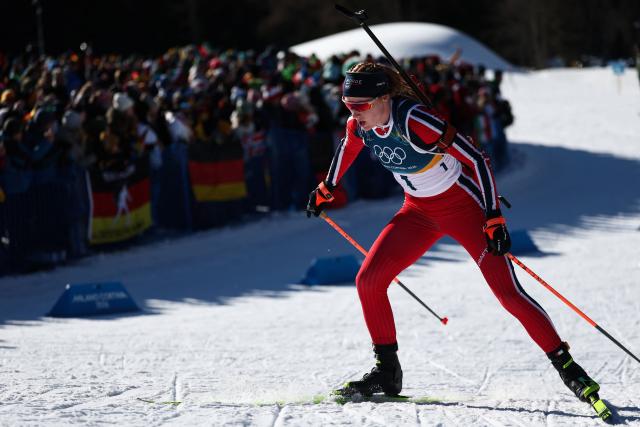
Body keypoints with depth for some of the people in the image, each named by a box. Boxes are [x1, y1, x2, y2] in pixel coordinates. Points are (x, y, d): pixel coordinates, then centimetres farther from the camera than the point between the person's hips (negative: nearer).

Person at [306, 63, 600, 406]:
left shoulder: (413, 121, -32)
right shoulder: (359, 125, -11)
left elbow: (476, 159, -27)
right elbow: (349, 146, 16)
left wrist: (494, 218, -30)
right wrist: (326, 189, 28)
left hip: (465, 207, -7)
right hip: (419, 212, 7)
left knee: (507, 293, -12)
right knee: (368, 280, -5)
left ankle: (567, 366, -1)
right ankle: (387, 372, 8)